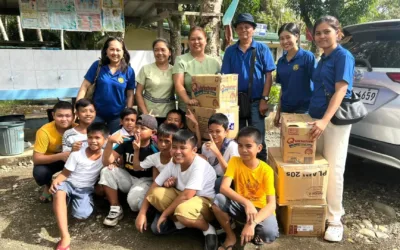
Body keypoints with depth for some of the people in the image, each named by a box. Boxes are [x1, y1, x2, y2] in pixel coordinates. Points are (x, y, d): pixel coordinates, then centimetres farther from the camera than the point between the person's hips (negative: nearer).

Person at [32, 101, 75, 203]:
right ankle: (47, 186, 5)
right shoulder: (45, 131, -29)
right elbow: (36, 158, -28)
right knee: (39, 172, -33)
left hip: (71, 158, 2)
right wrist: (60, 156, -42)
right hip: (50, 160, -2)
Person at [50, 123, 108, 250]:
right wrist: (56, 180, -25)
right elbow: (65, 173, -5)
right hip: (69, 184, 0)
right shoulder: (77, 154, -6)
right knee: (59, 191, -37)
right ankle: (65, 237, -39)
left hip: (85, 189, 0)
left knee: (81, 215, -27)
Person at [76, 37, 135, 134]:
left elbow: (130, 95, -2)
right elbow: (84, 87, -6)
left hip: (117, 115, 1)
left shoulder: (129, 71, -6)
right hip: (97, 113, 0)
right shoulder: (98, 65, -7)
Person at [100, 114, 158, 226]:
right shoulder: (127, 142, -9)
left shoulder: (154, 149, -17)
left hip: (146, 180, -4)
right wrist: (110, 141, -27)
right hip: (128, 177, 5)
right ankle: (115, 209, -7)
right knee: (106, 171, -21)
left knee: (133, 199, -35)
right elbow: (106, 162, -13)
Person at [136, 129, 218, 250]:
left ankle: (208, 229, -9)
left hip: (205, 202, -6)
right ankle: (178, 222, 1)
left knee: (183, 210, -39)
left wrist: (164, 214, -21)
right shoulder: (173, 163, -9)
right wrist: (142, 213, -11)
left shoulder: (199, 166, -29)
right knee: (157, 193, -17)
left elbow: (186, 196, -32)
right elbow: (154, 186, -5)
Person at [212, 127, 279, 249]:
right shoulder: (234, 161, -12)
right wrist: (246, 203, -38)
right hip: (240, 206, 2)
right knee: (219, 199, -28)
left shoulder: (266, 170, -17)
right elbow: (224, 188, -24)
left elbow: (272, 204, -24)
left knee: (269, 233, -34)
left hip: (260, 209, -2)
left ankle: (254, 235, 6)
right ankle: (230, 237, -2)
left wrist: (252, 223, -39)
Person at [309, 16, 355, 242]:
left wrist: (325, 120, -29)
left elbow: (341, 90, -18)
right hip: (317, 118, 8)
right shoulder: (323, 59, 16)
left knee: (334, 170, -4)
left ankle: (335, 221, 7)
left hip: (335, 119, -8)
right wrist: (316, 119, 14)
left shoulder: (343, 56, -8)